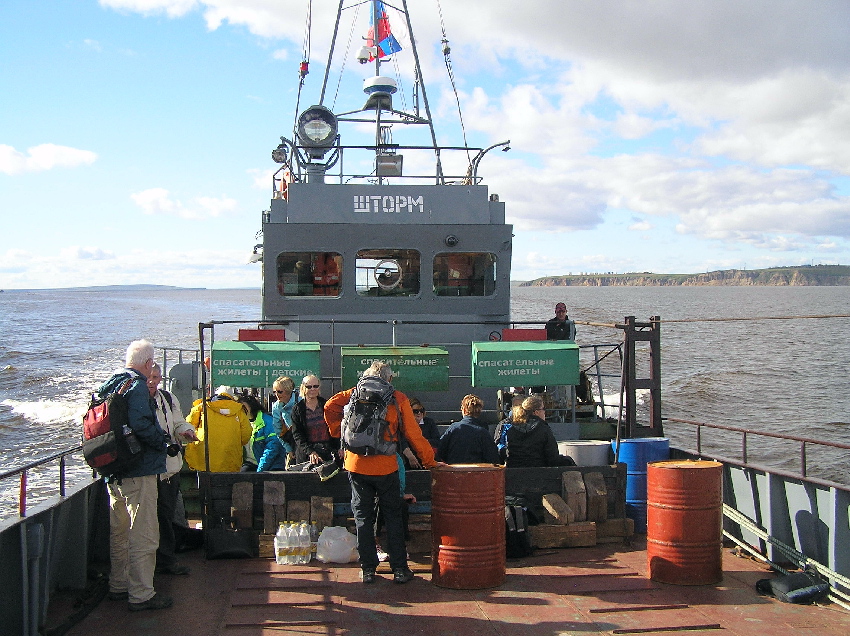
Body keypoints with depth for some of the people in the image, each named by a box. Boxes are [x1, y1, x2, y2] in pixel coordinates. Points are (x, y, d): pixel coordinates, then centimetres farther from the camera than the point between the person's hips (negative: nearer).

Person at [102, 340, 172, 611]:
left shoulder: (109, 384, 12)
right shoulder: (138, 386, -15)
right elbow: (140, 423, -29)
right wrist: (161, 439, -14)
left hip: (114, 471, 10)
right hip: (138, 471, -10)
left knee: (119, 531, 19)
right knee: (143, 534, -4)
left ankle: (119, 585, 30)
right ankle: (141, 594, -1)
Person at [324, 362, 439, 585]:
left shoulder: (354, 394, 8)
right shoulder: (398, 399, 3)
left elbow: (330, 407, -5)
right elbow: (414, 434, 1)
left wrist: (339, 433, 8)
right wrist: (430, 462, 7)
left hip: (356, 464, 1)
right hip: (385, 466, -1)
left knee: (363, 517, 10)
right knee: (393, 516, 10)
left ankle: (368, 569, 13)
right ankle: (399, 569, 11)